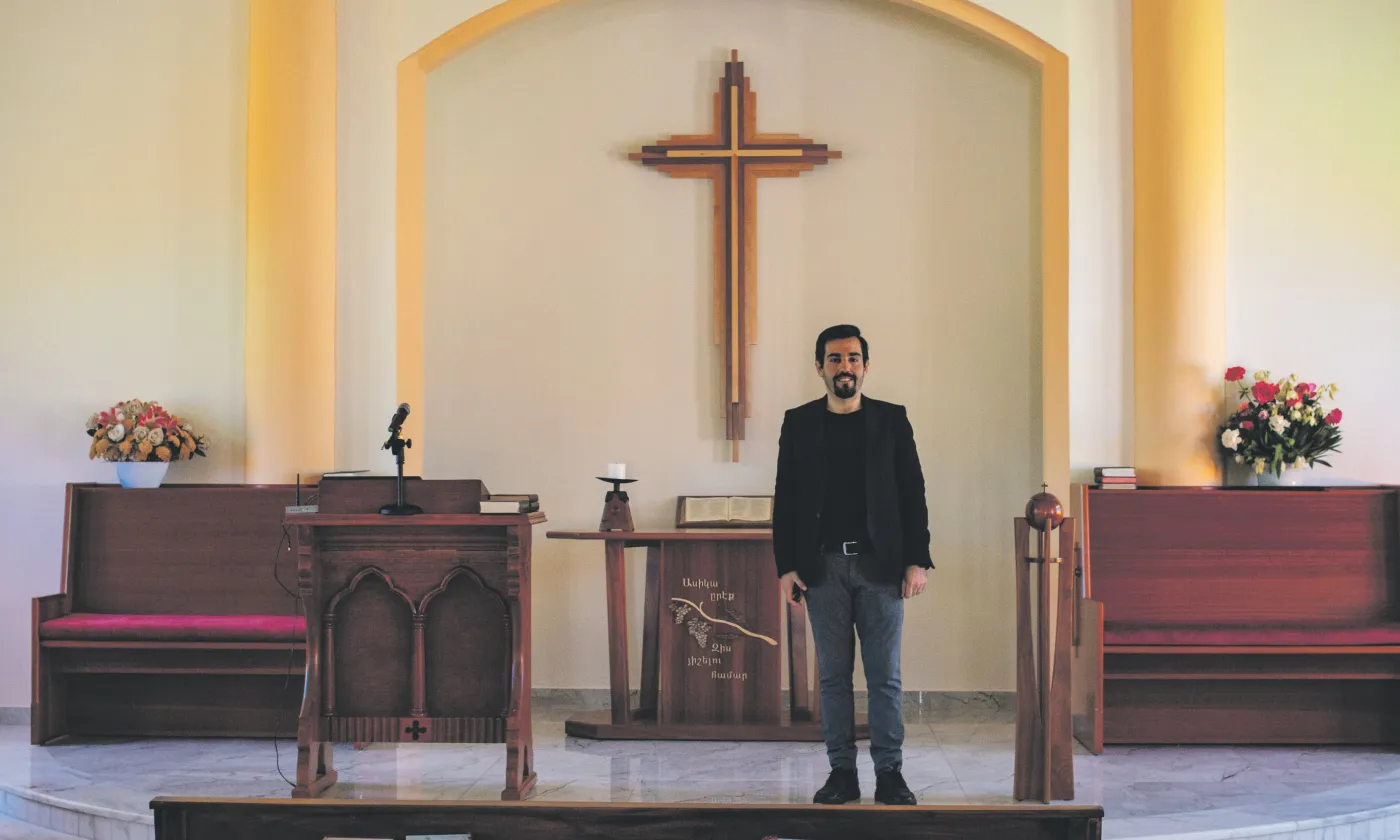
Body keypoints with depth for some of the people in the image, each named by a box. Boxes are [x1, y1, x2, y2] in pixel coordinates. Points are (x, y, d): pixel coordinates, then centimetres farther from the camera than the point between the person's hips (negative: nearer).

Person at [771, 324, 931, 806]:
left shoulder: (891, 420, 5)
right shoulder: (799, 423, 6)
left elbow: (912, 493, 4)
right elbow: (785, 499, 6)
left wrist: (917, 561, -4)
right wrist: (785, 566, -1)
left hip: (880, 564, 0)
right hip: (823, 565, 1)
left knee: (885, 674, 2)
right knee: (833, 673, 5)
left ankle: (890, 774, 9)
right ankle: (842, 772, 12)